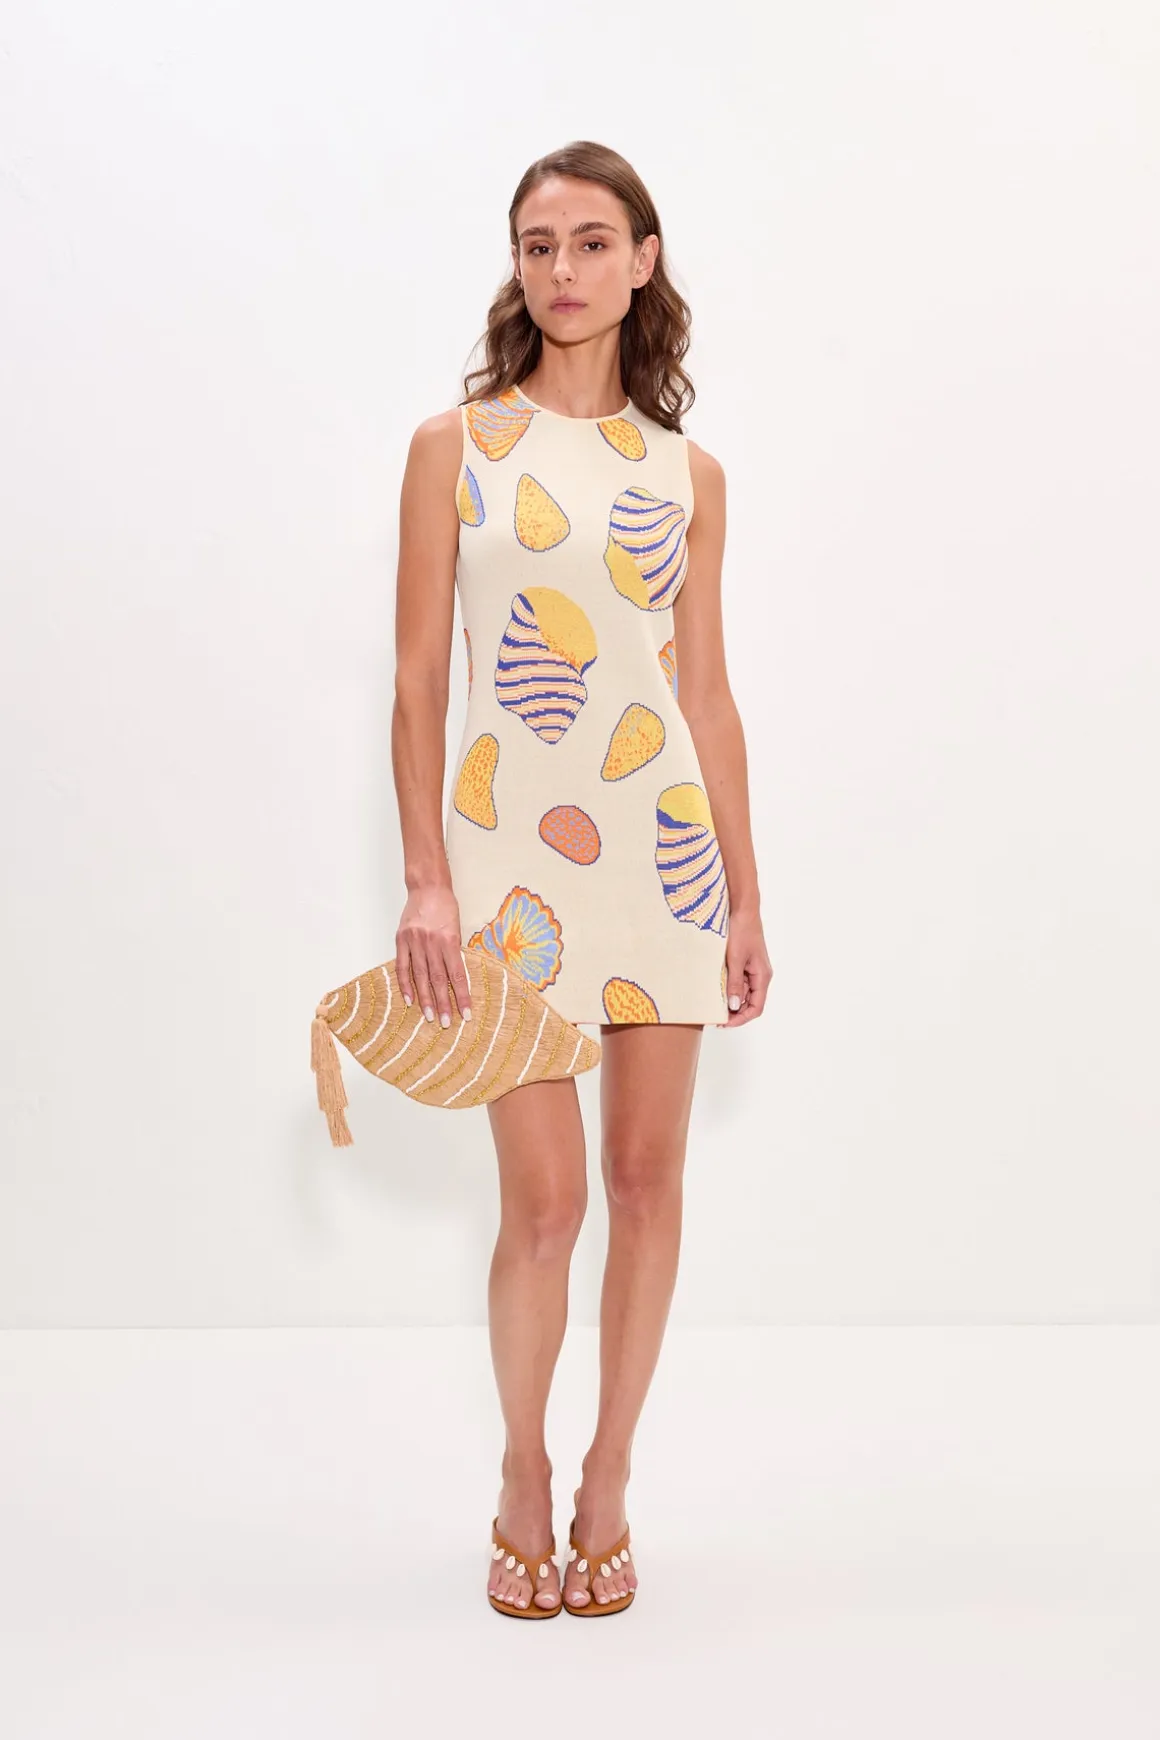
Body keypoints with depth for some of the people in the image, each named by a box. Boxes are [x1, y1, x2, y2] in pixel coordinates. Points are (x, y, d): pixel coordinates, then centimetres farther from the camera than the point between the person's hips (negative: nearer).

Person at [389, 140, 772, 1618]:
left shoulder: (687, 473, 8)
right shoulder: (455, 445, 2)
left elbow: (708, 694, 9)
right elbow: (418, 678, -1)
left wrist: (746, 900, 8)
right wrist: (424, 879, -9)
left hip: (665, 839, 2)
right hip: (507, 844, -2)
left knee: (647, 1180, 7)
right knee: (544, 1201, -1)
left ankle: (607, 1481, 25)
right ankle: (523, 1481, 24)